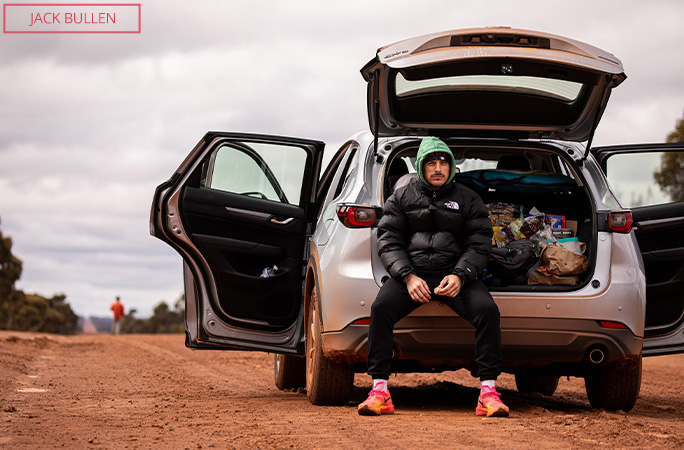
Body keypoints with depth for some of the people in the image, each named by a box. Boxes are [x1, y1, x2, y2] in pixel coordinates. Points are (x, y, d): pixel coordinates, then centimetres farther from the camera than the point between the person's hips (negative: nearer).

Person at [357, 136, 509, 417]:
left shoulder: (467, 200, 12)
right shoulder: (401, 198, 12)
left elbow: (479, 244, 6)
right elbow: (388, 241, 5)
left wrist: (459, 276, -13)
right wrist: (408, 276, -12)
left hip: (454, 274, 0)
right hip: (411, 271, 0)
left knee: (487, 310, -27)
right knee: (381, 308, -29)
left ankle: (488, 390, -24)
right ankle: (379, 390, -26)